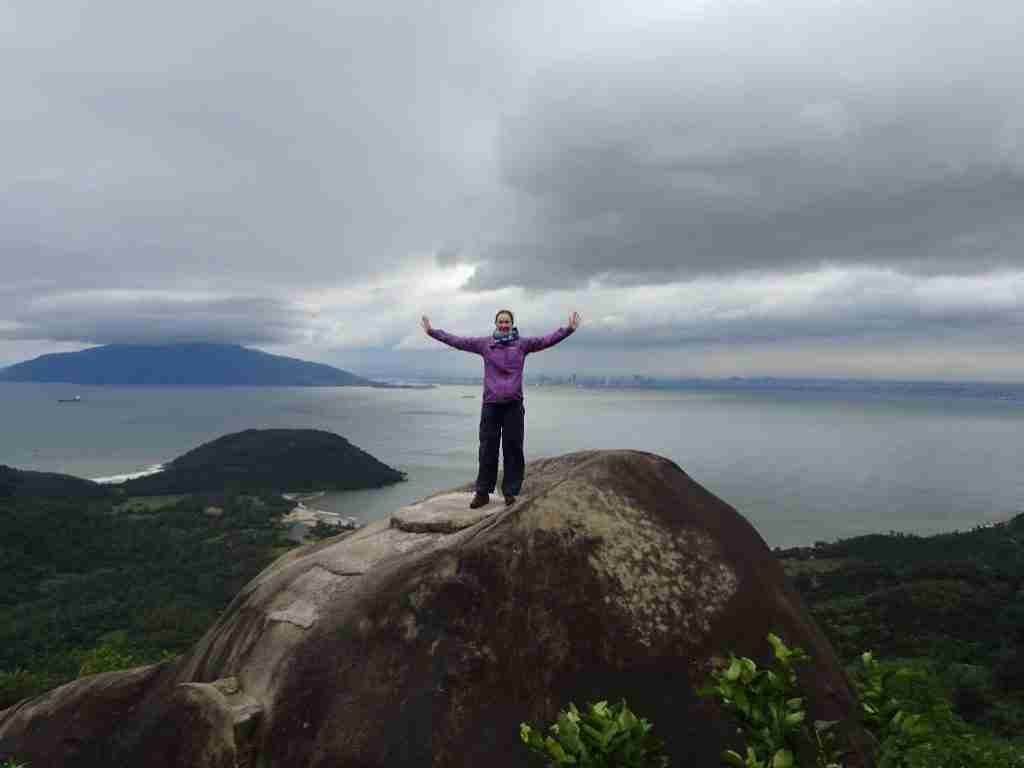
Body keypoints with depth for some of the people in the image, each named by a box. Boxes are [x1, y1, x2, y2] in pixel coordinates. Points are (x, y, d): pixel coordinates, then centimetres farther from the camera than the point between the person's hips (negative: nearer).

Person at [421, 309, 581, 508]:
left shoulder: (522, 343, 6)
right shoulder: (484, 343, 8)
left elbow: (547, 340, -1)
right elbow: (456, 341, 9)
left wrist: (568, 329, -11)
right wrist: (432, 331, 7)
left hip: (514, 404, 0)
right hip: (490, 404, 0)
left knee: (513, 450, 3)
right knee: (487, 451, 4)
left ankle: (510, 492, 13)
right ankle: (483, 492, 12)